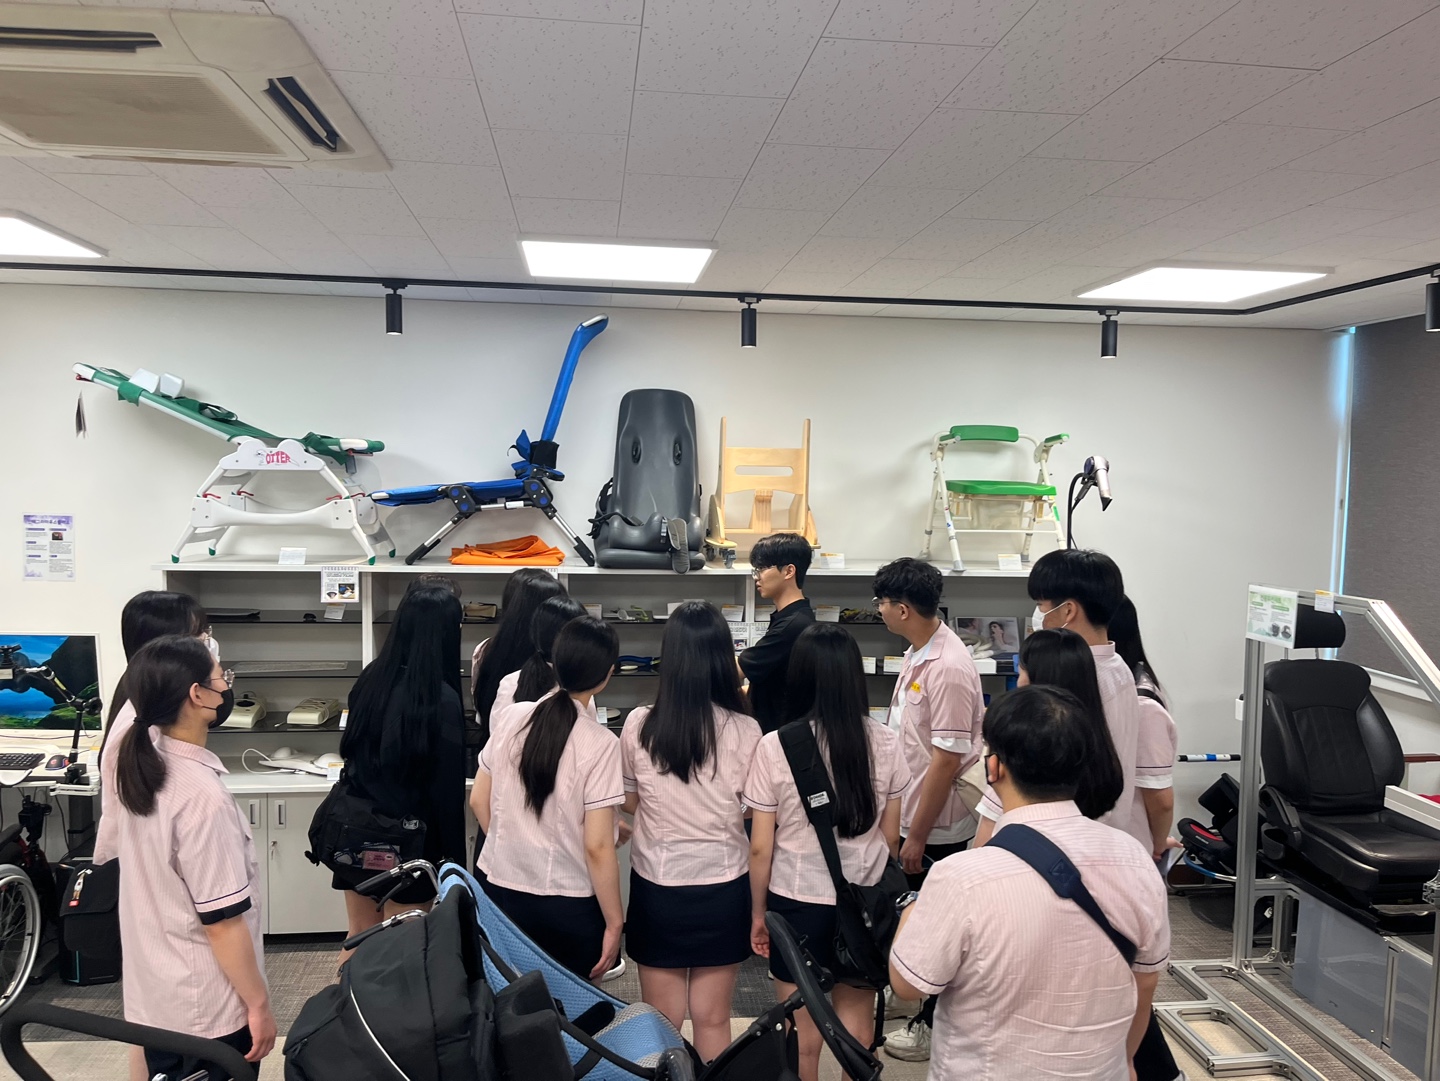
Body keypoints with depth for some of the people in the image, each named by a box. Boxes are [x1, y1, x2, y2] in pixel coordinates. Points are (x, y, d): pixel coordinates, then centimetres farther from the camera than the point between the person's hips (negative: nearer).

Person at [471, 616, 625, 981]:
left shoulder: (514, 721, -4)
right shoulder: (599, 744, -18)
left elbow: (479, 801, 7)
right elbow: (597, 847, -17)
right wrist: (614, 923, -6)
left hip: (500, 889, 5)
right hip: (567, 904, -4)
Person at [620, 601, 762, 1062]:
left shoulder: (639, 724, -12)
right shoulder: (744, 730, -14)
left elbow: (629, 803, 3)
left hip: (657, 887, 0)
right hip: (723, 888, 0)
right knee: (712, 1020, 17)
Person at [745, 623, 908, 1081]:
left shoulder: (775, 747, -15)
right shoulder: (885, 742, -7)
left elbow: (761, 847, -8)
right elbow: (891, 836, 3)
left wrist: (758, 911, 6)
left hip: (799, 902, -2)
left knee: (804, 1034, 13)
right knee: (857, 1029, 18)